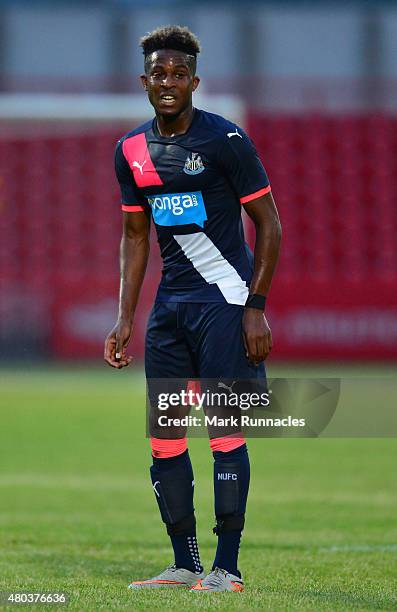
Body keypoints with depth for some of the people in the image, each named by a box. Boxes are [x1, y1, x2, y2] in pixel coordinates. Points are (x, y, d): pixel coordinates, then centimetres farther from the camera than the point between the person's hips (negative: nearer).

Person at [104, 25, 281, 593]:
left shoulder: (225, 139, -9)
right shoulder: (132, 150, 8)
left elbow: (269, 224, -6)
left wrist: (256, 307, -12)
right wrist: (125, 319, 12)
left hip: (226, 299, -6)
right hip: (170, 304, 6)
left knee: (226, 430, -9)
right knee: (164, 434, 4)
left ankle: (227, 567, -5)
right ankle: (185, 565, 12)